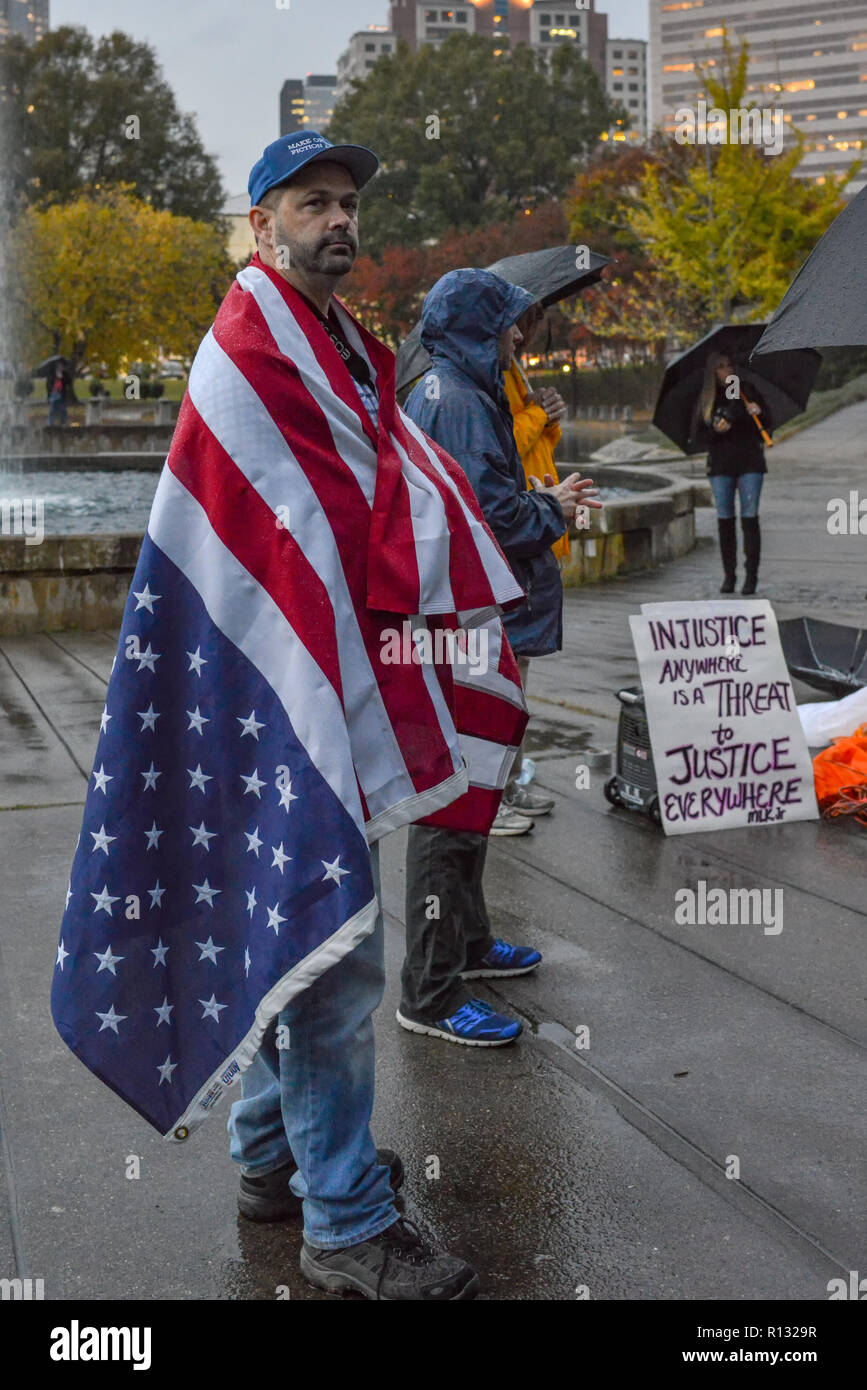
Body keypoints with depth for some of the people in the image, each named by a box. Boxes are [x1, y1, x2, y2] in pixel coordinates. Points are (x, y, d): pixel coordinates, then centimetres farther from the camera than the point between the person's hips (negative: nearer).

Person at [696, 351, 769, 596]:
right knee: (725, 519, 1)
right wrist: (715, 431, -13)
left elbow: (765, 428, 8)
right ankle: (729, 574, 8)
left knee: (750, 517, -8)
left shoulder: (748, 392, 7)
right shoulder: (706, 400, 9)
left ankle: (751, 575, -6)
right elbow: (701, 436, 7)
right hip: (721, 464, 1)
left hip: (749, 462, -1)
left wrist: (757, 413, -12)